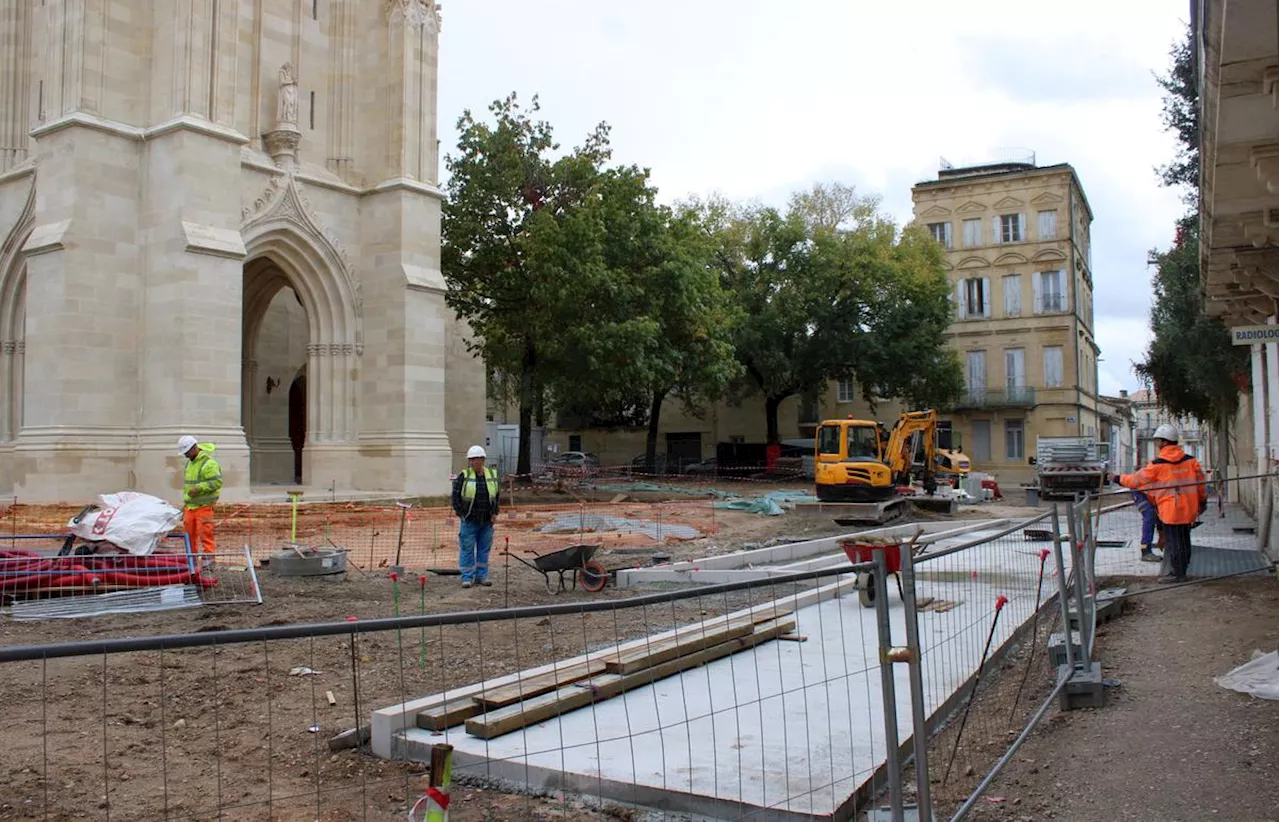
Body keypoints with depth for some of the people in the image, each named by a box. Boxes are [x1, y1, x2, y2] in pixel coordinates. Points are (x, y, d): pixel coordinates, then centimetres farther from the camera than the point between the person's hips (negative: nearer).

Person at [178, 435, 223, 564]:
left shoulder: (209, 463, -14)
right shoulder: (189, 462, 18)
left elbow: (217, 482, -21)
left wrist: (198, 488, -24)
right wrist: (185, 502, 27)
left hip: (204, 506, -9)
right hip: (190, 505, 9)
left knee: (205, 532, -10)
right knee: (189, 533, 12)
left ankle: (208, 558, -6)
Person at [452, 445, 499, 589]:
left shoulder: (492, 475, 5)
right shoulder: (464, 476, -5)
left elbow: (496, 495, 12)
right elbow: (456, 495, -3)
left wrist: (495, 513, 4)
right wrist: (460, 513, -7)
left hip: (487, 521, 3)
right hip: (469, 520, -3)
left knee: (484, 549, 9)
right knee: (467, 549, 0)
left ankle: (482, 576, 18)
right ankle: (467, 577, 7)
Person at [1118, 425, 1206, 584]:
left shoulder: (1158, 464, -12)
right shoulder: (1190, 460, 4)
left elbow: (1138, 480, -5)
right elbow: (1200, 480, 9)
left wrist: (1119, 479, 9)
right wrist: (1202, 499, 21)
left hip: (1170, 509, -7)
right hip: (1188, 509, 7)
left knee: (1173, 541, 1)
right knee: (1184, 540, 14)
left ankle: (1177, 573, 6)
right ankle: (1181, 571, 23)